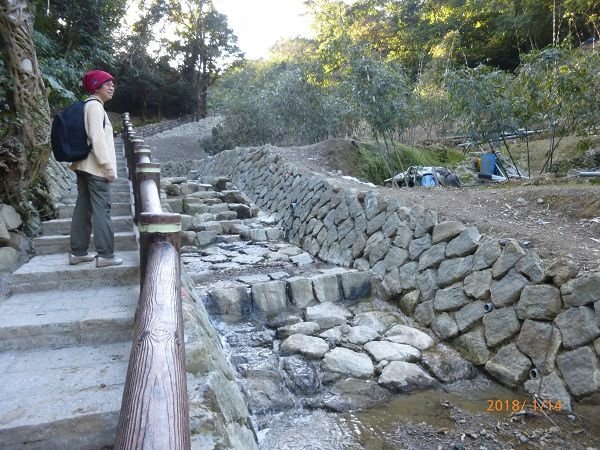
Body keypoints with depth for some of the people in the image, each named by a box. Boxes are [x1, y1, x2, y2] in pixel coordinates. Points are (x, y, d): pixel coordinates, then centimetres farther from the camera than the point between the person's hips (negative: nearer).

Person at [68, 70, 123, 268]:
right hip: (96, 167, -10)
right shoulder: (95, 105, -10)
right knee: (101, 209, -9)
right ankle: (105, 255, -7)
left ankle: (77, 252, 15)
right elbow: (97, 138, -19)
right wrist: (108, 166, -20)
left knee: (83, 208, 10)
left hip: (84, 165, 10)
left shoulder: (86, 106, 19)